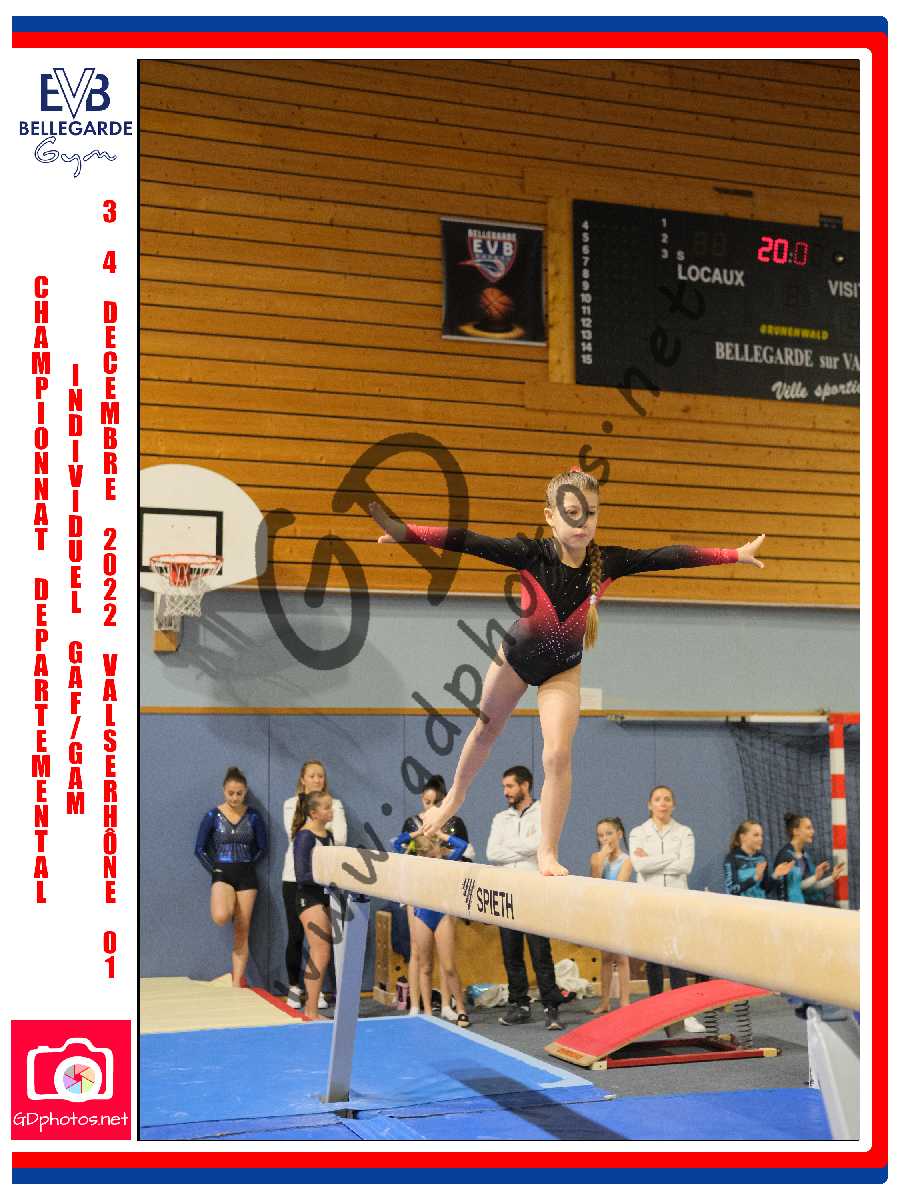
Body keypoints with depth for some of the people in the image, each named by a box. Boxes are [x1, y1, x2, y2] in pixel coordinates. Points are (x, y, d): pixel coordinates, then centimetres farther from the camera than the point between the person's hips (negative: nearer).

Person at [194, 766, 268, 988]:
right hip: (222, 873, -1)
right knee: (221, 917, -29)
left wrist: (248, 866, 3)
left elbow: (263, 847, 9)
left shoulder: (253, 816, 0)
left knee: (242, 932, -1)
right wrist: (214, 870, -3)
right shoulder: (213, 816, -3)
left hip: (246, 875, 1)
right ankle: (230, 909, 9)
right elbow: (200, 849, 2)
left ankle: (236, 983, 4)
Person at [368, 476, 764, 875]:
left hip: (563, 669, 0)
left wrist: (733, 555, -17)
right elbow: (468, 541, -35)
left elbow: (668, 557, -20)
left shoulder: (606, 561, -21)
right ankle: (455, 797, 49)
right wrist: (405, 531, -46)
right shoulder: (531, 554, -27)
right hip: (516, 657, 0)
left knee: (558, 755, -12)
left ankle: (548, 852, 0)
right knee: (486, 729, 21)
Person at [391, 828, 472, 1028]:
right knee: (425, 967, 10)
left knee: (449, 967, -4)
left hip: (442, 915, -1)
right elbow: (396, 844, -9)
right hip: (422, 916, 1)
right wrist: (418, 833, -8)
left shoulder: (445, 861, -4)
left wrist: (442, 835, -7)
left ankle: (461, 1010, 6)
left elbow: (462, 845, -16)